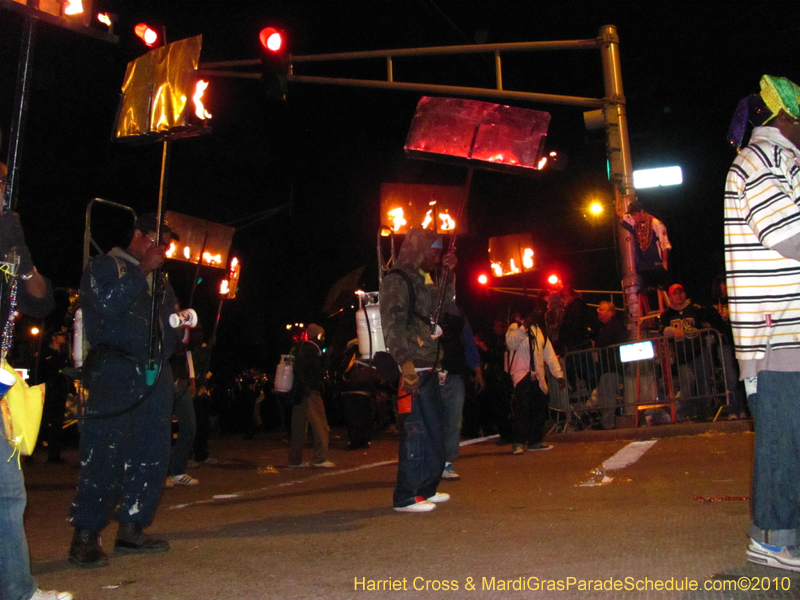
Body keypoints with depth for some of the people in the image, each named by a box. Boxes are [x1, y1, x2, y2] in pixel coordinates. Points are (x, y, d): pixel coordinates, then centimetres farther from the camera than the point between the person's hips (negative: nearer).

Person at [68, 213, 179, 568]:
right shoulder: (105, 266, 6)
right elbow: (106, 302, -13)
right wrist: (142, 271, -7)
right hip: (116, 373, -7)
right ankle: (85, 537, -2)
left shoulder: (159, 280, 26)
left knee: (152, 454, 3)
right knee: (105, 453, -10)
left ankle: (131, 529, 13)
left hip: (155, 375, 7)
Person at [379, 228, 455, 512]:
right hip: (411, 371, -10)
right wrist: (405, 361, -25)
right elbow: (392, 325, -16)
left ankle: (426, 488, 25)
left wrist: (448, 274, 17)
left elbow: (447, 306, 26)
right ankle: (406, 496, -1)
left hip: (429, 369, 10)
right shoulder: (396, 280, -7)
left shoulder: (424, 280, 21)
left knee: (433, 431, 14)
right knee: (415, 432, -8)